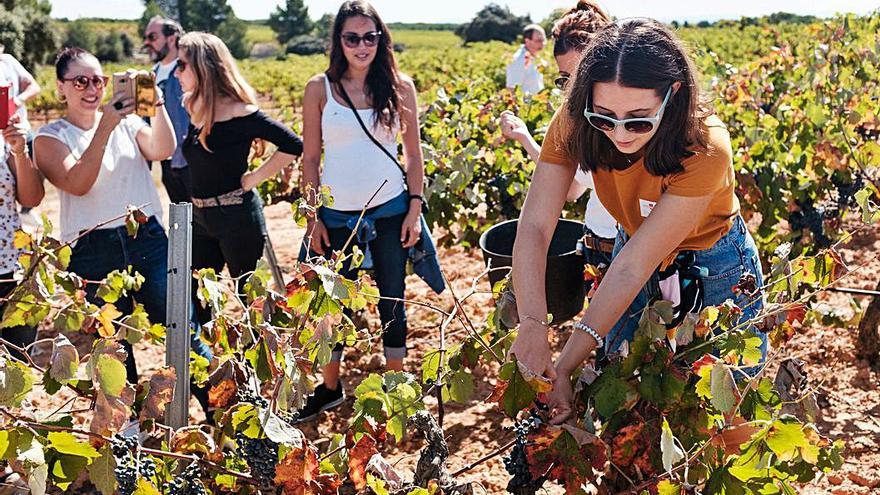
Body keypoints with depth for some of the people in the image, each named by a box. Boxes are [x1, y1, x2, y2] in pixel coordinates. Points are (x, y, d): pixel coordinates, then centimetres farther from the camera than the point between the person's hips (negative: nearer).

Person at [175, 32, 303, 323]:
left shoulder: (239, 112, -16)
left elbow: (293, 145, -18)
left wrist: (252, 179, -14)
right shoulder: (194, 107, 6)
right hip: (200, 219, 8)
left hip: (238, 218, -8)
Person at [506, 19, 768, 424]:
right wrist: (533, 324, -46)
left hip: (713, 266, -3)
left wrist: (565, 367, -39)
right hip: (636, 245, 4)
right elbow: (534, 227, -30)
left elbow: (634, 266, -38)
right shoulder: (575, 123, -27)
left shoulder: (704, 150, -37)